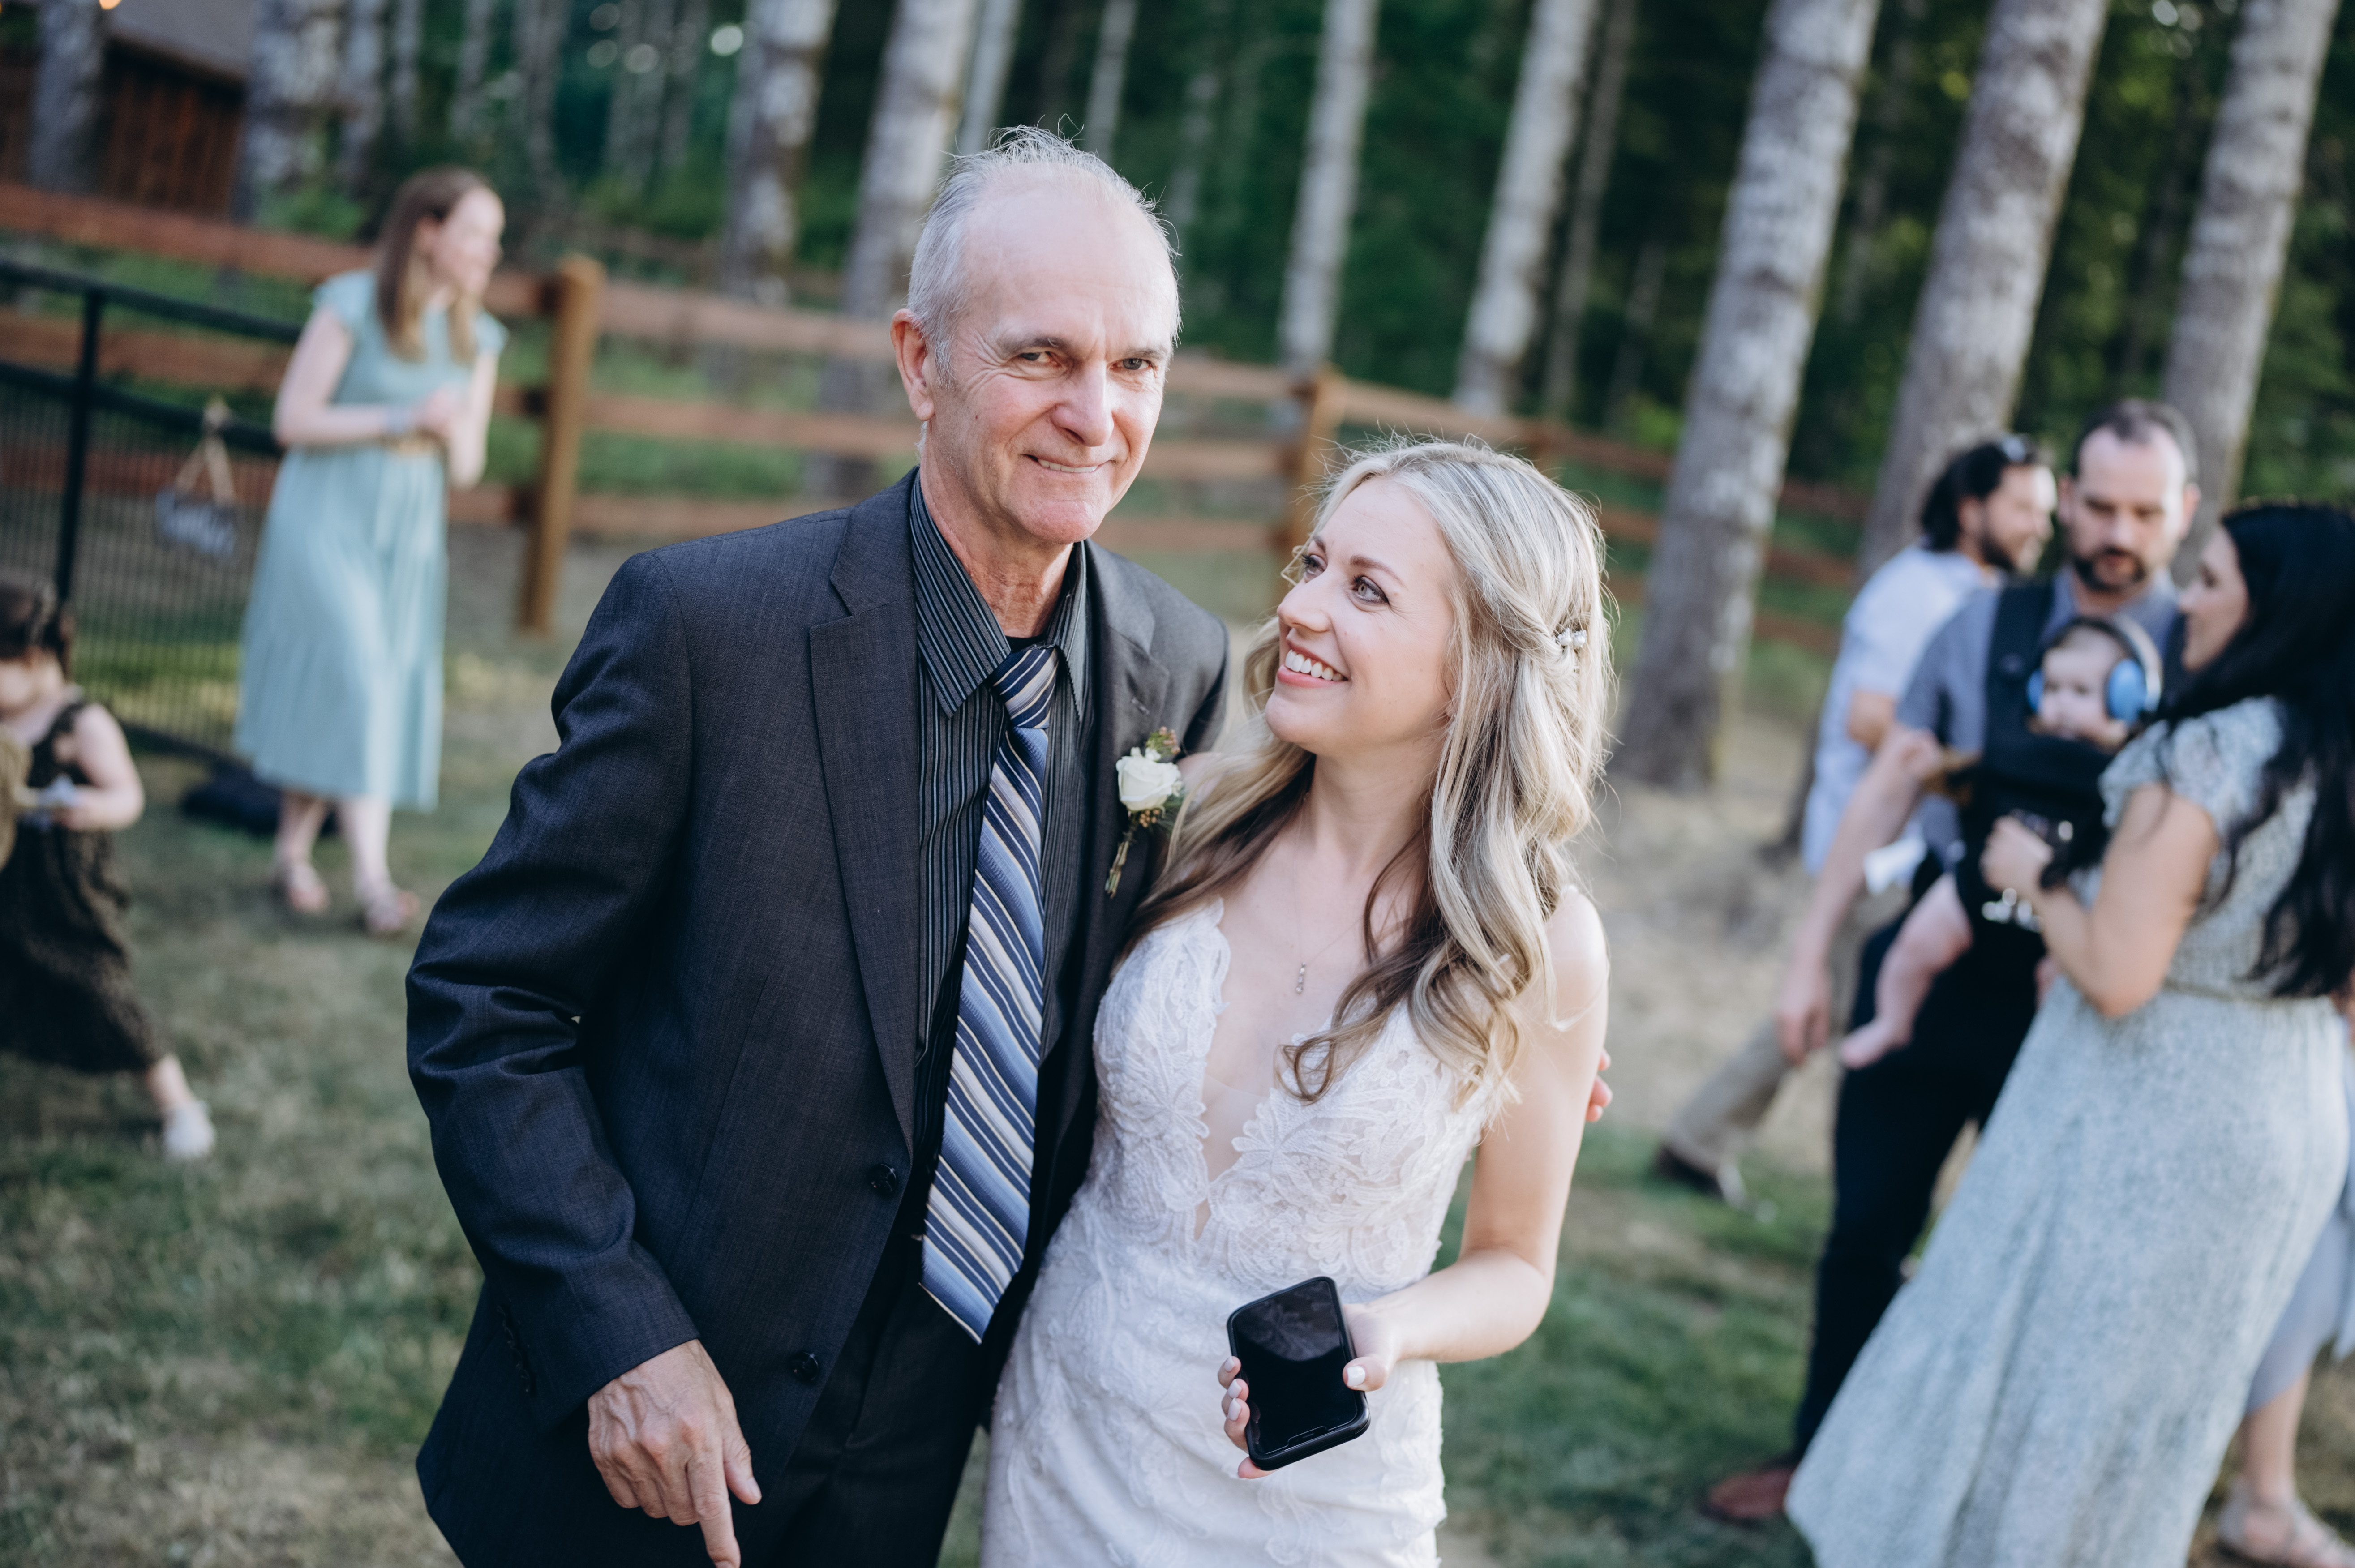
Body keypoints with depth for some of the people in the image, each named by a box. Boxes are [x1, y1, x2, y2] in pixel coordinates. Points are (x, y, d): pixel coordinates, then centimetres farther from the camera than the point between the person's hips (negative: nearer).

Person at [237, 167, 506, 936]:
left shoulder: (476, 338, 9)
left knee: (393, 689, 5)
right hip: (326, 520, -5)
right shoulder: (352, 305, -7)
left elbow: (467, 469, 10)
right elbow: (293, 419, -9)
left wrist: (454, 429, -13)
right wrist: (399, 420, -16)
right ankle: (372, 877, -17)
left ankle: (293, 854, 20)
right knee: (355, 680, -15)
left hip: (410, 535, 5)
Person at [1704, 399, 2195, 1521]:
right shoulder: (1988, 627, 1)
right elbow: (1890, 787, 2)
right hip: (1936, 970, 2)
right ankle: (1820, 1457, 26)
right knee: (1867, 1229, 9)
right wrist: (1811, 953, 0)